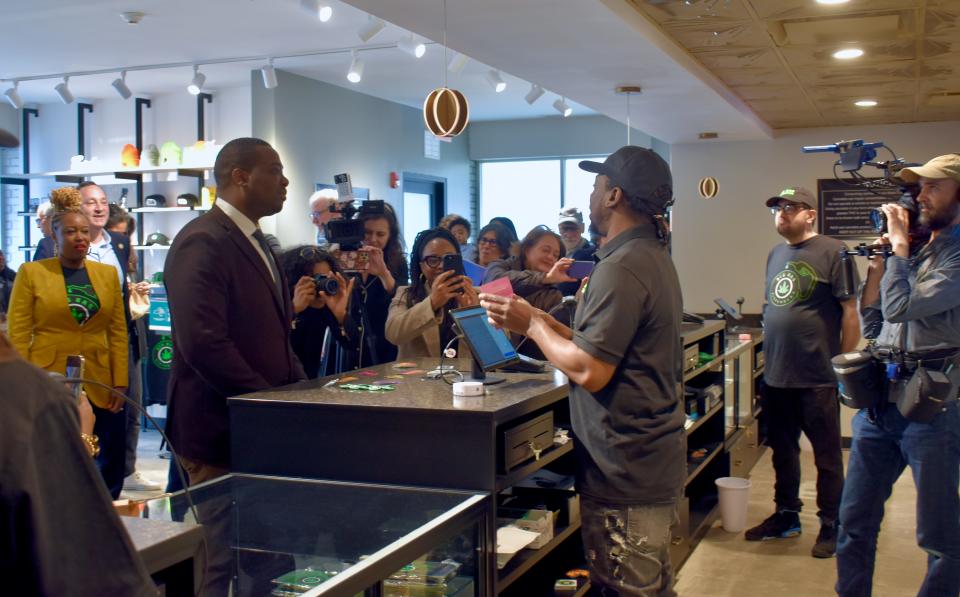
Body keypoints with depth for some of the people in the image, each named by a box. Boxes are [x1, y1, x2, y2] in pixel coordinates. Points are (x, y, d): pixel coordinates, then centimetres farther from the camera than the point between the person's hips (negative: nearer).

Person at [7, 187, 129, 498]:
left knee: (108, 471, 3)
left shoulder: (107, 273, 10)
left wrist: (120, 384, 1)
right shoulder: (31, 272, 2)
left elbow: (118, 332, 8)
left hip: (99, 387, 3)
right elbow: (17, 334, 0)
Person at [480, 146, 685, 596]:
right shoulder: (653, 256, 12)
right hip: (654, 458, 10)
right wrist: (540, 320, 8)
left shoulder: (621, 267, -20)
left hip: (625, 471, -10)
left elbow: (589, 371, -23)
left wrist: (531, 325, -10)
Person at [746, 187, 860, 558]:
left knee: (827, 456, 6)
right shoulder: (775, 255, 13)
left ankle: (830, 525, 18)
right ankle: (786, 516, 31)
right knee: (783, 451, 17)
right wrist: (766, 348, 15)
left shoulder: (831, 252, -9)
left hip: (817, 378, -7)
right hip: (776, 375, 7)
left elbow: (850, 311, -11)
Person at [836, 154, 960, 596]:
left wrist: (899, 245, -10)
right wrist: (876, 265, 7)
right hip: (879, 404, 8)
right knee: (854, 522, 14)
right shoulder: (916, 253, 14)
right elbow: (872, 329, 17)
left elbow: (900, 307, -22)